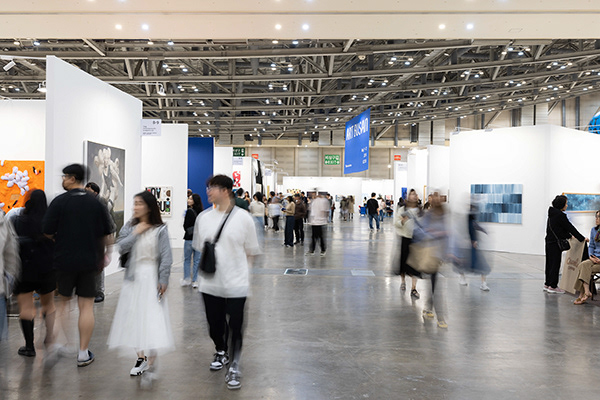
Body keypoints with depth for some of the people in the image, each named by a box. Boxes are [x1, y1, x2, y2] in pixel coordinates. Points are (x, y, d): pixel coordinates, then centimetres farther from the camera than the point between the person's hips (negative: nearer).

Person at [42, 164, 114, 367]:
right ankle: (83, 353, 9)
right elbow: (107, 235, 4)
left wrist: (58, 237, 14)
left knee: (62, 301, 18)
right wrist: (102, 257, 17)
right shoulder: (96, 203, 1)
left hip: (64, 260, -1)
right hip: (89, 261, 1)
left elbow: (47, 232, -8)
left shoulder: (59, 201, -7)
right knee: (86, 306, 5)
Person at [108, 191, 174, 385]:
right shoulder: (129, 226, 7)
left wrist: (163, 280, -12)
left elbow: (166, 257, -7)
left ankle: (151, 364, -7)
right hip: (133, 277, 5)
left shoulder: (160, 229, -4)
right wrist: (135, 233, -12)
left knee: (152, 318, -10)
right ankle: (141, 357, 25)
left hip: (152, 277, -4)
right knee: (134, 318, 9)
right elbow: (121, 248, -5)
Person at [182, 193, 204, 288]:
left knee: (187, 259, 11)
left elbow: (186, 226, -13)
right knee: (197, 260, 9)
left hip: (190, 238, -5)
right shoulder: (202, 212, 2)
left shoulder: (190, 211, -14)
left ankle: (186, 279, 17)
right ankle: (195, 281, 13)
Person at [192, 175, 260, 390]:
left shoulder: (243, 218, -8)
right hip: (210, 283, 4)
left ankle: (234, 367, 19)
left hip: (236, 284, -4)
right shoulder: (203, 217, 3)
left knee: (235, 327, 2)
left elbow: (251, 252, -1)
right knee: (215, 324, 17)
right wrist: (206, 267, 11)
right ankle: (220, 352, 44)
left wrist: (242, 273, -3)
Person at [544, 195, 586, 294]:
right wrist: (582, 238, -4)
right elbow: (570, 228, -11)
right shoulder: (560, 215, -16)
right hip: (555, 243, -9)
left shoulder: (552, 213, 13)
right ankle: (553, 286, 1)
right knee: (555, 264, -3)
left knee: (550, 263, 13)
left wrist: (569, 236, 27)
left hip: (549, 241, 9)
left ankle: (547, 284, 19)